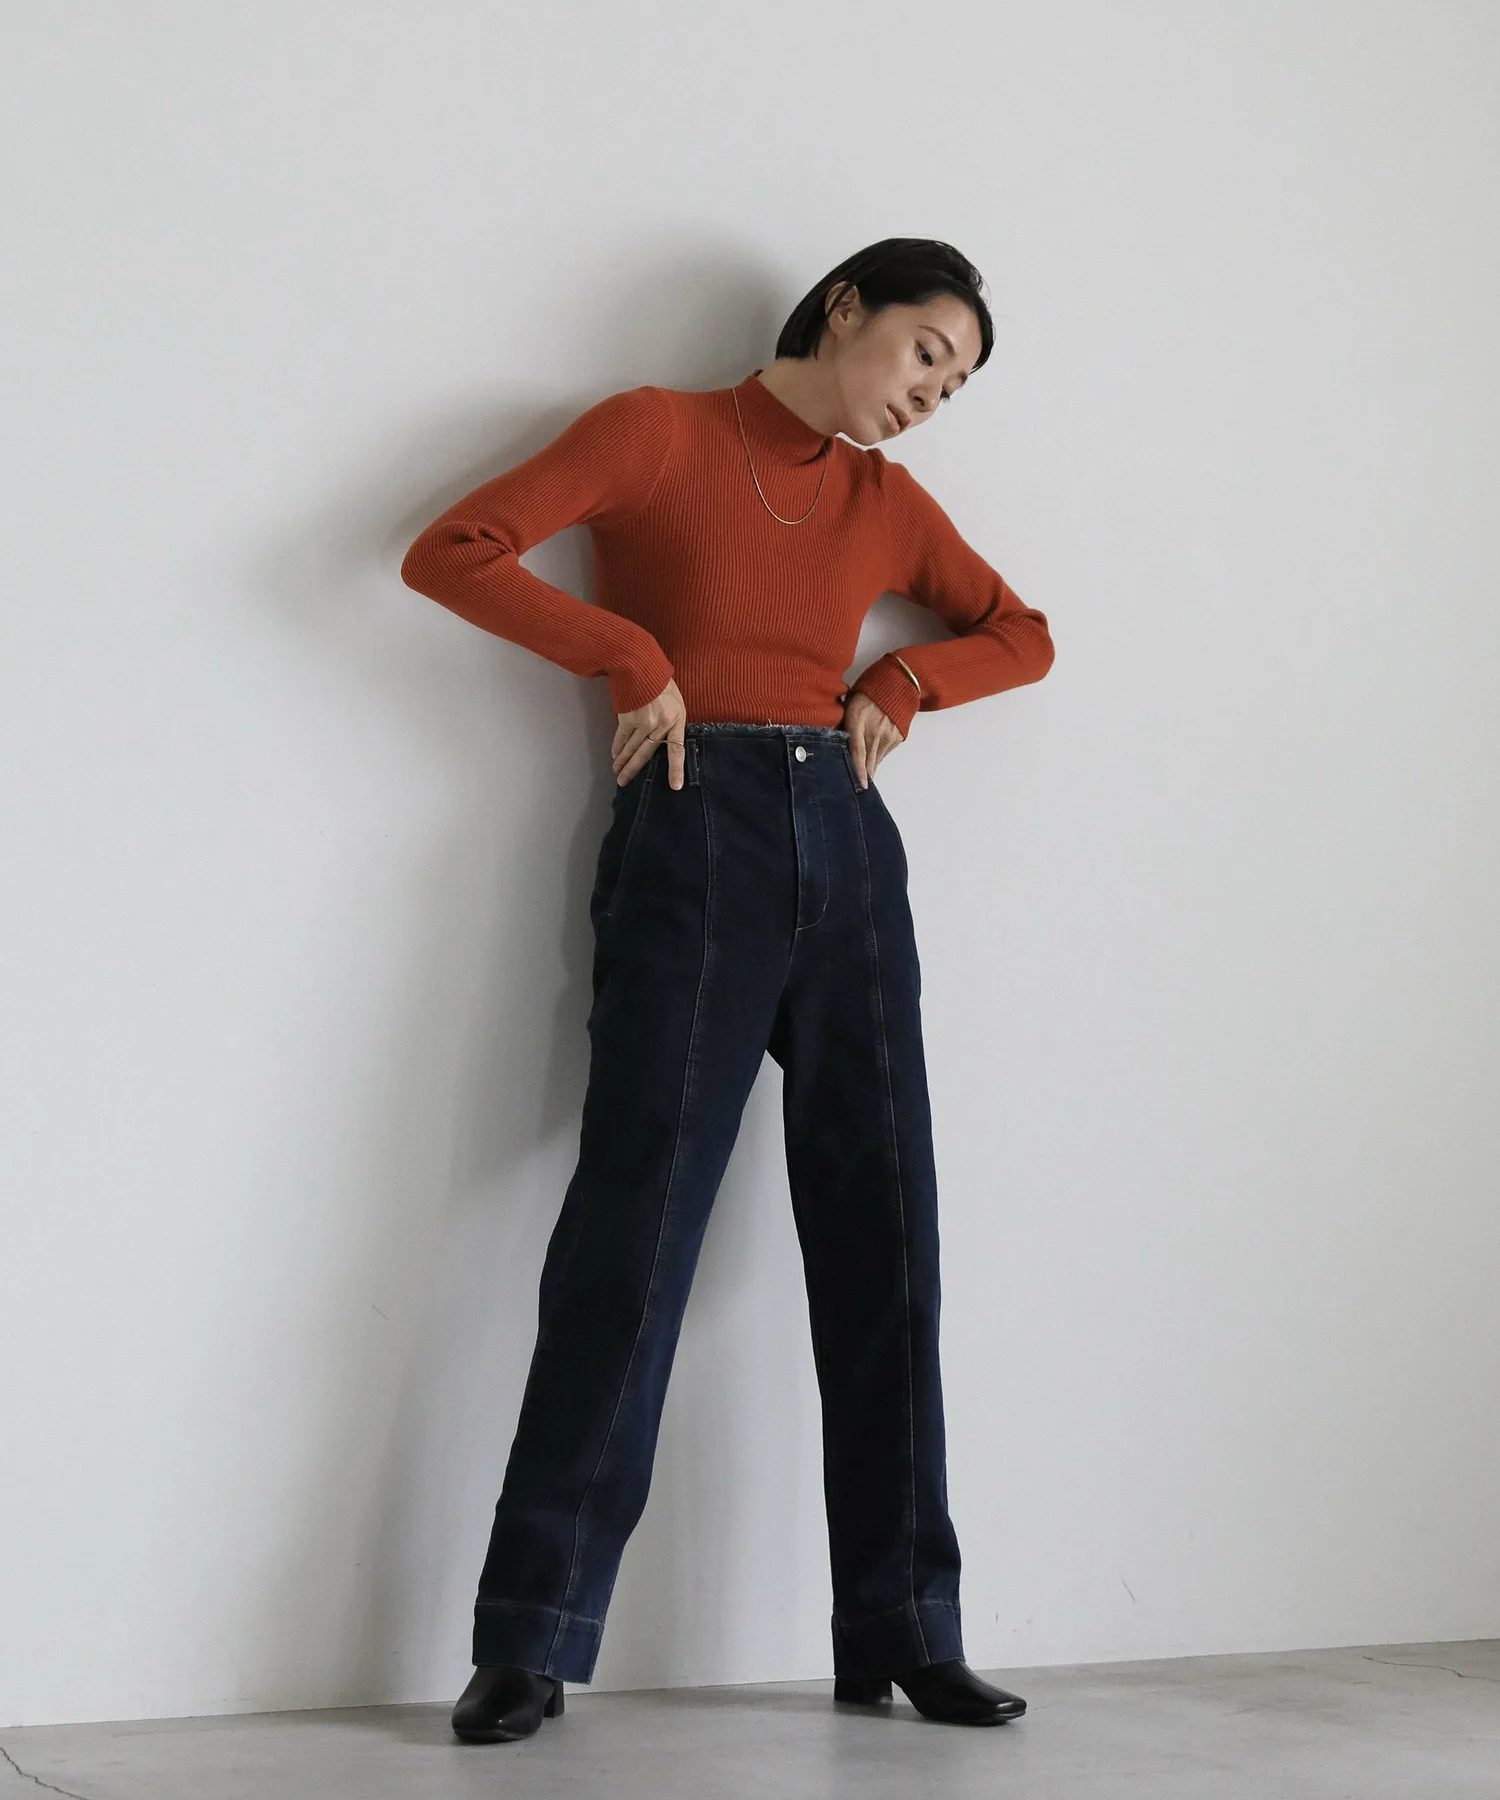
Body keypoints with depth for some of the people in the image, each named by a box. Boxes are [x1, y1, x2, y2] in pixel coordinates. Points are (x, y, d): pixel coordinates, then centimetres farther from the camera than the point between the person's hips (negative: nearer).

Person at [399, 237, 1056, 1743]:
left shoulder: (889, 502, 17)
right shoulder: (658, 433, 3)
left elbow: (1021, 634, 28)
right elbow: (450, 554, -5)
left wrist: (904, 679, 9)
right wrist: (633, 654, -11)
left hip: (847, 847, 5)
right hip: (694, 840, -5)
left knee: (880, 1227, 2)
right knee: (638, 1217, -10)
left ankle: (902, 1629, 10)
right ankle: (529, 1644, -4)